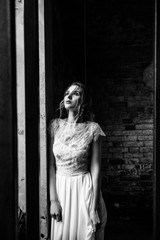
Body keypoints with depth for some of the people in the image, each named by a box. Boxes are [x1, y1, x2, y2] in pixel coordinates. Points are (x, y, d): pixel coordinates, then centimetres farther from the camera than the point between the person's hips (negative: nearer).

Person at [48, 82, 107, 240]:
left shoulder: (92, 128, -6)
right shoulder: (55, 125, -1)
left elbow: (95, 168, -7)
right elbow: (51, 165, -2)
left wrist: (95, 207, -10)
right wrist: (53, 200, -7)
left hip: (84, 188, -2)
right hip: (59, 187, 2)